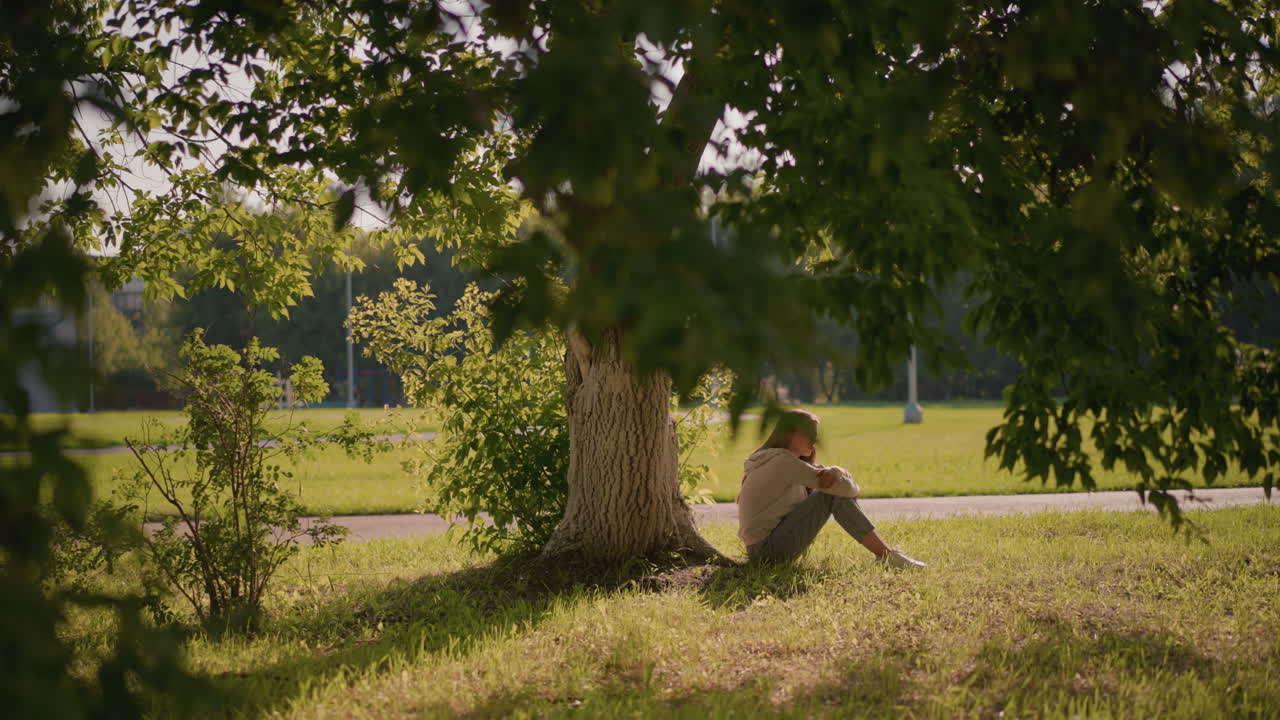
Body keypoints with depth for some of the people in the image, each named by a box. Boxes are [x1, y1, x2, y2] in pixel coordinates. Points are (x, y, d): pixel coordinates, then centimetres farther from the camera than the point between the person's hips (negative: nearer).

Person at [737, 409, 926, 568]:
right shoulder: (782, 461, -15)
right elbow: (837, 486, -19)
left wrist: (836, 476, -12)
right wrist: (851, 487, 3)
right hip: (768, 551, -10)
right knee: (834, 494, -16)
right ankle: (886, 555, -14)